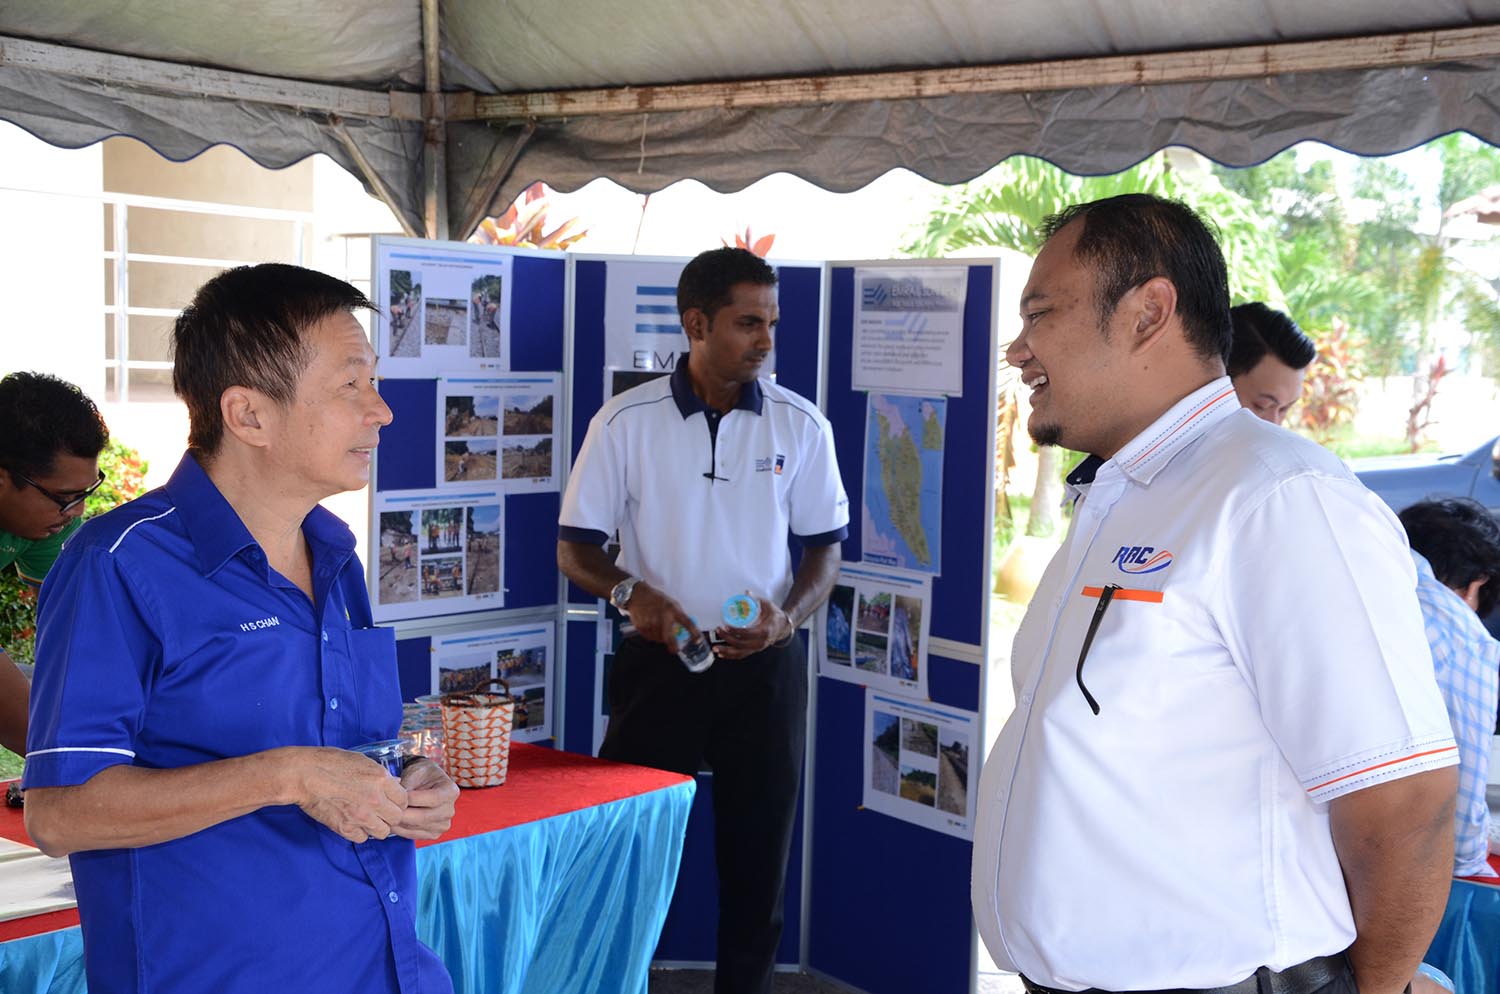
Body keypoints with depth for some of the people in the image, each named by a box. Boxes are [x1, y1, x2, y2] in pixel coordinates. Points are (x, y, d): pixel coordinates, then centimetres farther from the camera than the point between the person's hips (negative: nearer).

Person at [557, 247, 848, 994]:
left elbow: (825, 547, 5)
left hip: (763, 666, 2)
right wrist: (630, 592, -20)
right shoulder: (626, 422, -6)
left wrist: (788, 613, -14)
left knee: (757, 846, 10)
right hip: (659, 660, -1)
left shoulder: (801, 425, -1)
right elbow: (574, 547, -1)